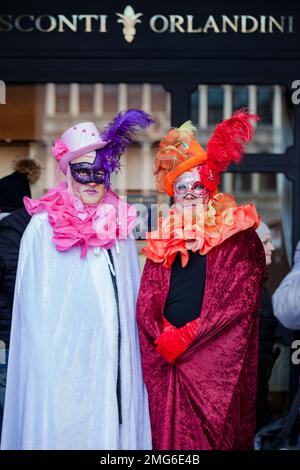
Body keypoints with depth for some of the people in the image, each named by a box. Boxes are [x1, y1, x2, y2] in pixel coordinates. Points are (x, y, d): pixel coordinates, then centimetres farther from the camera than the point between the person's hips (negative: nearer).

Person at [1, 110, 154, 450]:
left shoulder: (119, 222, 8)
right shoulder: (46, 226, -6)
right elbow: (37, 304, -5)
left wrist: (134, 354, 11)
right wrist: (46, 364, -7)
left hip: (117, 356, 4)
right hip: (67, 356, -4)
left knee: (116, 425, 7)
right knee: (68, 427, 1)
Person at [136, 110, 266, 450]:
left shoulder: (236, 237, 1)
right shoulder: (164, 240, 14)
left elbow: (240, 300, -9)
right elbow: (146, 302, 8)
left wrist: (186, 337, -13)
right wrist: (165, 337, -11)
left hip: (214, 357, -4)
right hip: (168, 359, 4)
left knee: (212, 433, 0)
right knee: (169, 433, 6)